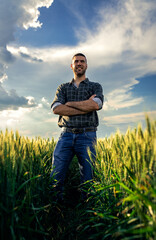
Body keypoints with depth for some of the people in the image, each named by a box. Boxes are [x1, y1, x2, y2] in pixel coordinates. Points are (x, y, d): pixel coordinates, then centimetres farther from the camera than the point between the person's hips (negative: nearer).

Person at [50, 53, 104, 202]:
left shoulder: (95, 87, 15)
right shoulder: (63, 88, 18)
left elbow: (96, 105, -9)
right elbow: (56, 109, -2)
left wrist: (70, 103, -1)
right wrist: (86, 106, -7)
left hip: (87, 136, -1)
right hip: (66, 135, 1)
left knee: (87, 179, 1)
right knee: (55, 177, -4)